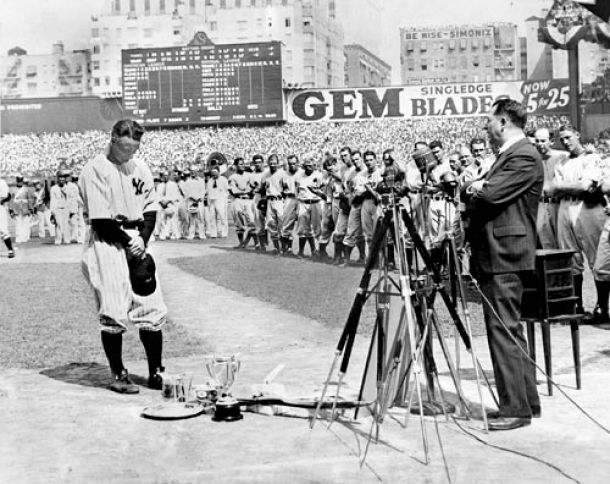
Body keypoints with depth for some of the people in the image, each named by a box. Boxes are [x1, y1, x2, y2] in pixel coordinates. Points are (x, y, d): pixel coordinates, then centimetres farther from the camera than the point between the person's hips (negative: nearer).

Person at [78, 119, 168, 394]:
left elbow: (151, 208, 11)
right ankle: (119, 375, 6)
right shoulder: (95, 170, -8)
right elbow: (100, 220, -13)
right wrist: (129, 241, -12)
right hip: (109, 244, -6)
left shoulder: (140, 168, 13)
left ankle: (156, 372, 12)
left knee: (152, 309, 3)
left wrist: (142, 240, -4)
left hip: (138, 241, 6)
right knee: (114, 313, -5)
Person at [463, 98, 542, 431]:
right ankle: (526, 400, 21)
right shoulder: (507, 155, 20)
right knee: (509, 330, 13)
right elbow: (474, 192, 19)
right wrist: (474, 187, -3)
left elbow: (489, 195, -20)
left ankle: (516, 408, -3)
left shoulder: (524, 156, -12)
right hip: (494, 254, 10)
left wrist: (474, 189, 1)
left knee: (504, 330, -8)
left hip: (505, 256, -10)